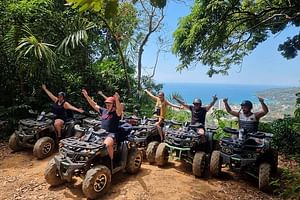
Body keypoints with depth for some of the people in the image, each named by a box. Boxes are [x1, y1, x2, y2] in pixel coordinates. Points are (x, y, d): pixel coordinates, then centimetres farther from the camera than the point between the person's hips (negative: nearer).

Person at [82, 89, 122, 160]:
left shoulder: (116, 113, -5)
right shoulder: (104, 111, 15)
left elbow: (119, 109, -28)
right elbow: (94, 105, 17)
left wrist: (117, 100, -46)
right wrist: (87, 96, 10)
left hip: (112, 134, -8)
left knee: (107, 144, -37)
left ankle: (111, 161, -16)